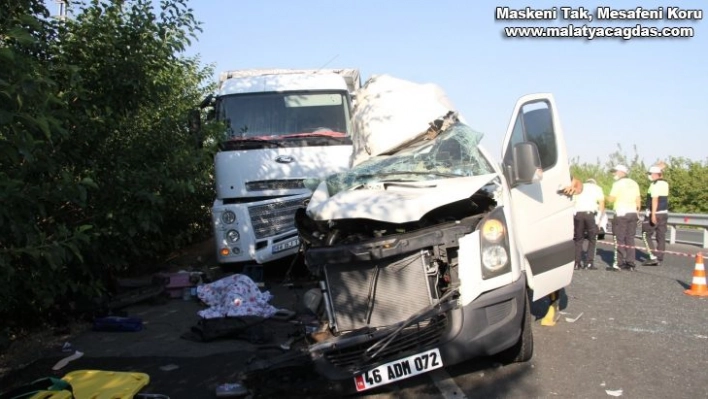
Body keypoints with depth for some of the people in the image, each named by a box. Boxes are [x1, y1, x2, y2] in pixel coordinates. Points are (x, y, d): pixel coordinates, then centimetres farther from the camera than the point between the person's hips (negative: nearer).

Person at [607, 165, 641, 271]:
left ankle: (619, 263, -5)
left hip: (621, 213, -6)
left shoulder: (618, 183, -7)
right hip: (632, 213, 6)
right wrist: (637, 212, 20)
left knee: (619, 238, -3)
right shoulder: (634, 183, 13)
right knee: (630, 239, 9)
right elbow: (638, 200, 13)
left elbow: (611, 199, -12)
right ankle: (630, 264, 9)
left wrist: (607, 198, 9)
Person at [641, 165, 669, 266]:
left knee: (646, 235, 1)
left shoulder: (655, 184, -15)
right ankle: (659, 259, 10)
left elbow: (655, 199, -24)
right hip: (664, 213, 8)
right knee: (661, 236, 8)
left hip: (654, 213, -8)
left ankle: (653, 257, -6)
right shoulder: (665, 183, 11)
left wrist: (653, 214, -27)